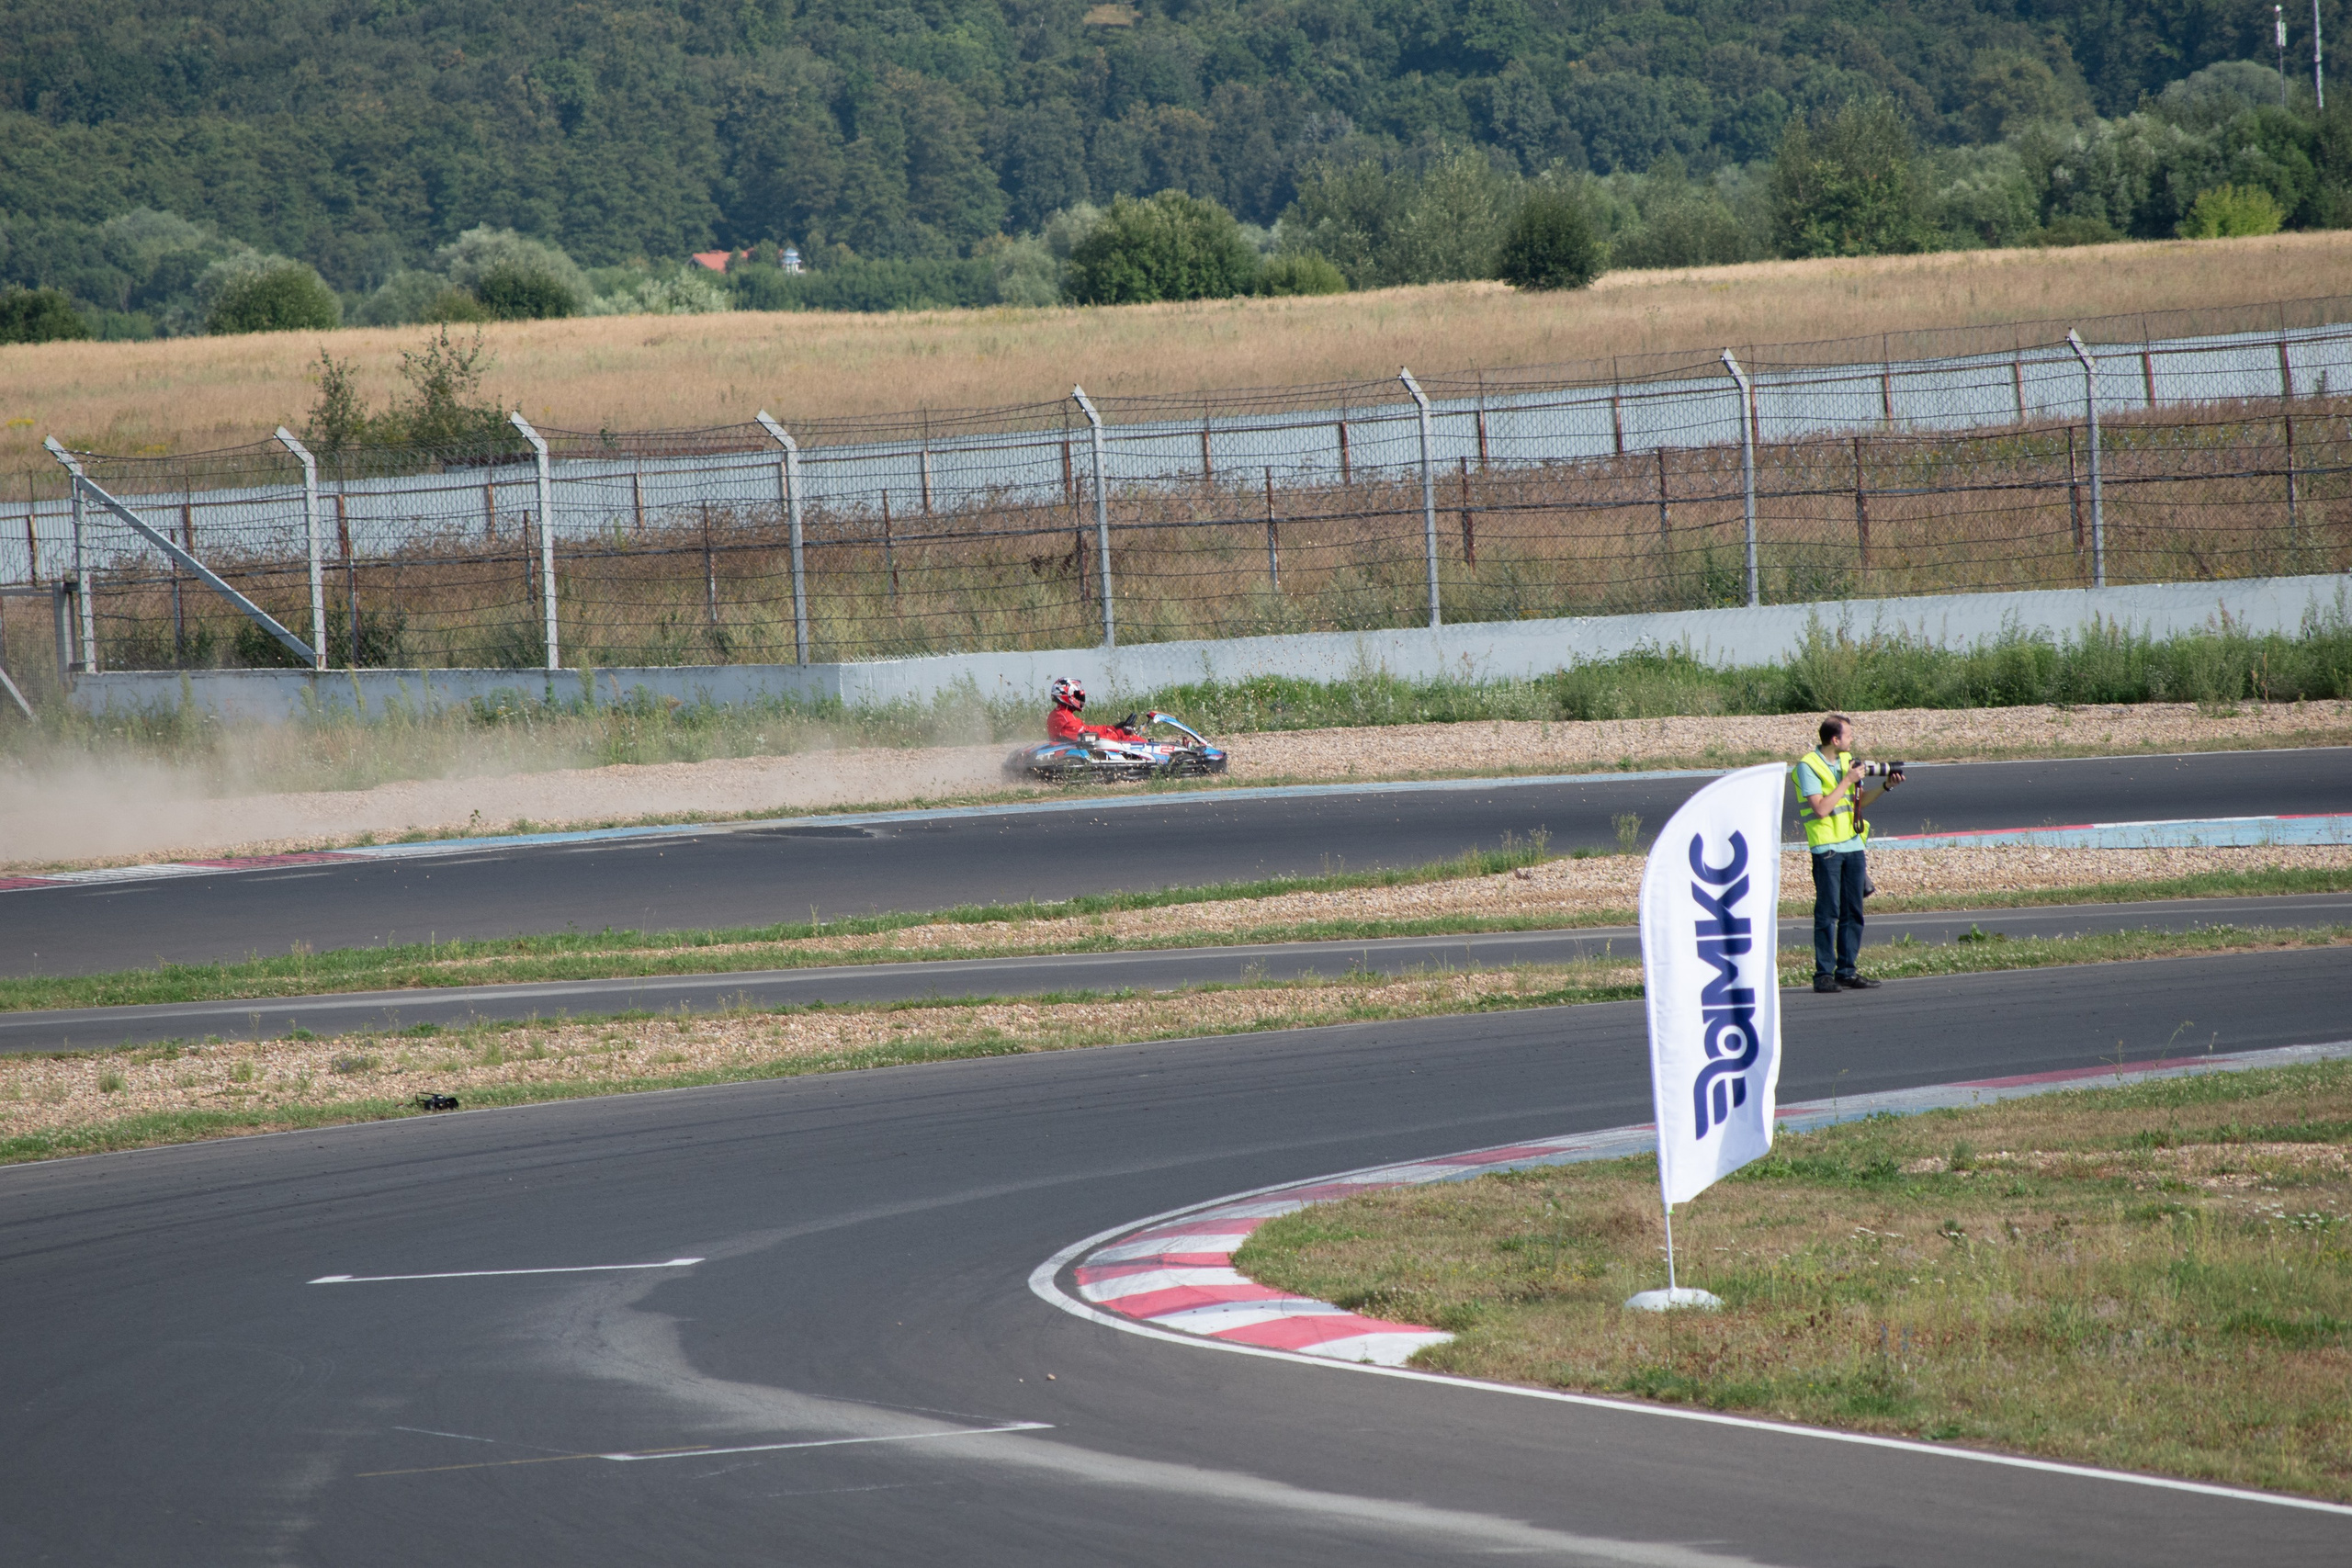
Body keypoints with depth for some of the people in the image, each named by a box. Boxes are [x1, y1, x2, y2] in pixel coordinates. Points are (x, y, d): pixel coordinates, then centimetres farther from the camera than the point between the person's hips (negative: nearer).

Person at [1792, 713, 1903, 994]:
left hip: (1853, 844, 7)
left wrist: (1885, 786, 4)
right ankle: (1824, 974, -5)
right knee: (1828, 912, -7)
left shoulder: (1847, 760, 13)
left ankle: (1847, 971, 10)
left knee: (1853, 913, 6)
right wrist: (1847, 781, -16)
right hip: (1827, 847, -7)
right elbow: (1820, 809, -19)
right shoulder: (1808, 766, -10)